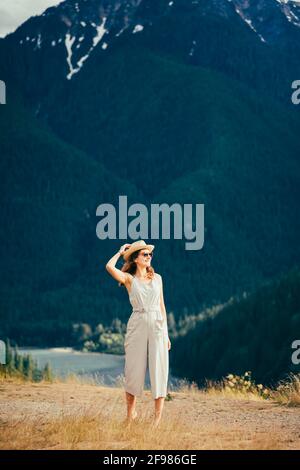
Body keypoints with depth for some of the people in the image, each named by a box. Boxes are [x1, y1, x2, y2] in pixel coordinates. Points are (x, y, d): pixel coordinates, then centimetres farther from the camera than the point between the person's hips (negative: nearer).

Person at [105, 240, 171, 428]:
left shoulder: (157, 278, 12)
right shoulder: (129, 278, 3)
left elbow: (162, 305, 14)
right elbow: (110, 267, -16)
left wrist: (166, 333, 9)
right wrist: (121, 251, 2)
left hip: (157, 325, 2)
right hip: (137, 325, -2)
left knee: (159, 370, -2)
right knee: (135, 370, 2)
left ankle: (158, 417, 0)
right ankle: (131, 413, 17)